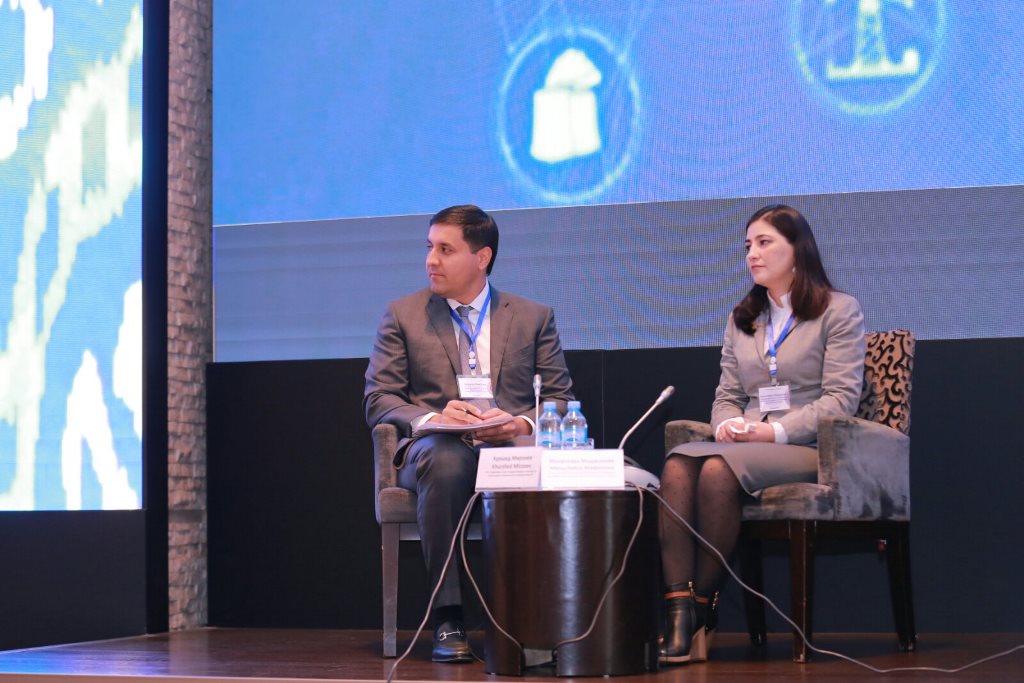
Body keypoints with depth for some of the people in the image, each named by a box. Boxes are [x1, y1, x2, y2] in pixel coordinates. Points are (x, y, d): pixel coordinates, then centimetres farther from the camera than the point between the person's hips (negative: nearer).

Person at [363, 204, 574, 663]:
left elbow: (561, 399, 10)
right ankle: (447, 618, -33)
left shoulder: (534, 317, 16)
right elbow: (378, 400, 6)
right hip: (435, 448, 0)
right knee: (444, 459, -39)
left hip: (510, 447, 1)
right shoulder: (402, 316, 14)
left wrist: (523, 424, -13)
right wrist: (431, 418, -15)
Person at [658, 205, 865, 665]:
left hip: (807, 449, -5)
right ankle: (678, 609, -40)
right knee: (677, 465, -30)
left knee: (719, 470, -35)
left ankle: (704, 608, -26)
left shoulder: (839, 311, 5)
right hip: (745, 446, 5)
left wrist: (776, 431, -17)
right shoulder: (741, 320, 25)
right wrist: (726, 424, -5)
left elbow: (840, 399, -5)